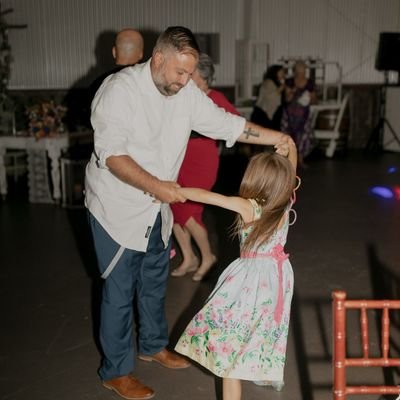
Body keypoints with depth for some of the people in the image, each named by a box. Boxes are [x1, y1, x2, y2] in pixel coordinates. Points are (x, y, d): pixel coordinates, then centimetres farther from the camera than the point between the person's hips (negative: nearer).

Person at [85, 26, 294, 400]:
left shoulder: (187, 92, -3)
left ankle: (153, 345, 42)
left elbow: (224, 123, 3)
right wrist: (155, 185, -38)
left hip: (156, 207, 7)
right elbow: (111, 154, -28)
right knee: (120, 289, 2)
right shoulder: (119, 90, -22)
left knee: (155, 280, 19)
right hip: (117, 207, -6)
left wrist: (275, 137, -4)